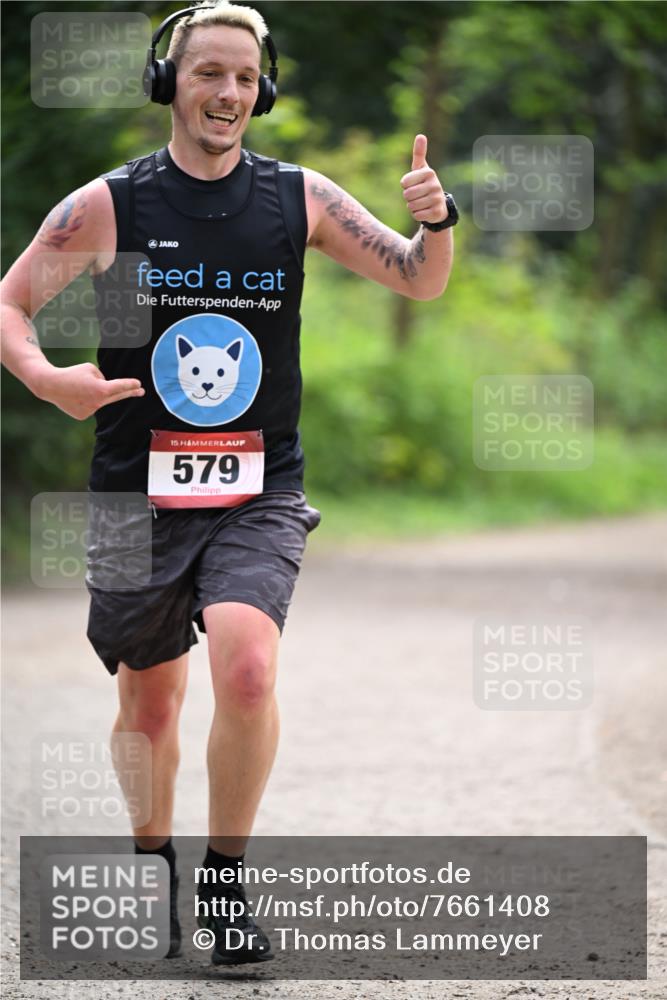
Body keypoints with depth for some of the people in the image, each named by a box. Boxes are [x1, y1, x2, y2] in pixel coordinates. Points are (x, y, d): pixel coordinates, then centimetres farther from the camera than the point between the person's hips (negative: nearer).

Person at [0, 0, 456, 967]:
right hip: (138, 495, 0)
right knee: (149, 703, 11)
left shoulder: (299, 197, 2)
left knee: (248, 668, -23)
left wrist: (434, 222, -14)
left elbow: (420, 281, 8)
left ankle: (227, 883, -5)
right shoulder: (105, 206, -3)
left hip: (258, 493, 0)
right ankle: (153, 867, 38)